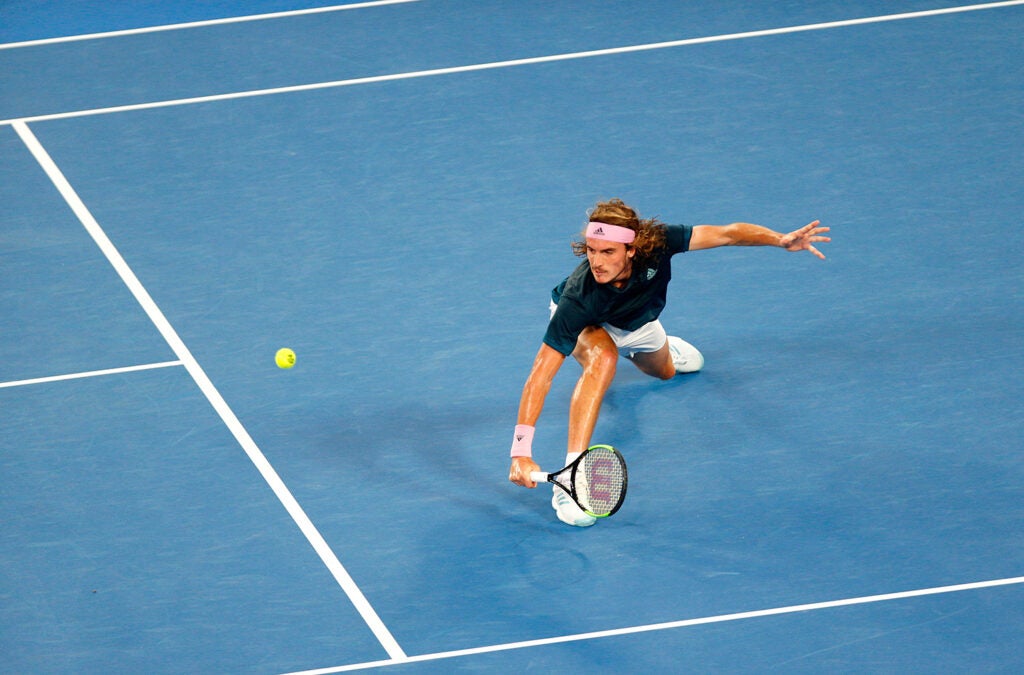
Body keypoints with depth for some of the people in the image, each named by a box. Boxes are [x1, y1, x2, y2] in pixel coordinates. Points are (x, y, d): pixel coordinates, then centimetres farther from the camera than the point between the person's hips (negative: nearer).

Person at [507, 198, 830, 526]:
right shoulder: (577, 299, -46)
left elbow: (726, 233, -27)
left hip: (637, 322, 5)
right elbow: (541, 373, -47)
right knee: (602, 359, -39)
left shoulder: (655, 243, -40)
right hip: (585, 325, -5)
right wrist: (521, 450, -55)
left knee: (665, 371, 31)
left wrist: (782, 240, -41)